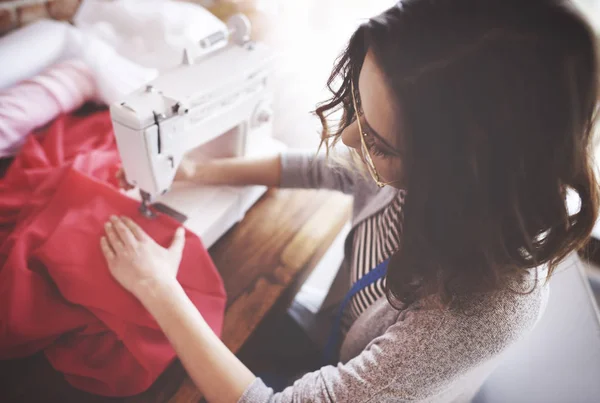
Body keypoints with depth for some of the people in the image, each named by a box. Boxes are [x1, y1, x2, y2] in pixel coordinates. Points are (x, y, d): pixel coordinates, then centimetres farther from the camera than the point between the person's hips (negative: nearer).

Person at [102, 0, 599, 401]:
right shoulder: (417, 178, -25)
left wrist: (157, 287, -32)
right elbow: (316, 170, -6)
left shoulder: (489, 306, -42)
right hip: (333, 332, 4)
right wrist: (195, 172, -11)